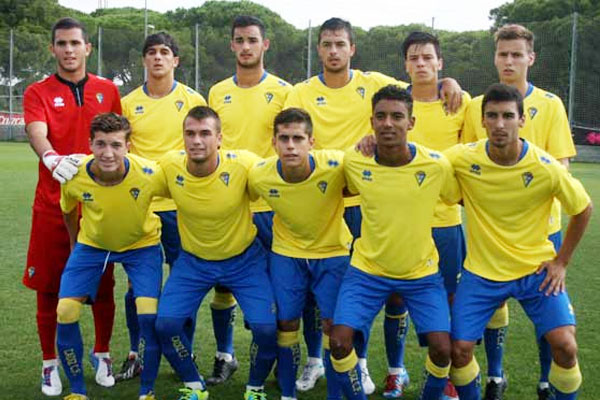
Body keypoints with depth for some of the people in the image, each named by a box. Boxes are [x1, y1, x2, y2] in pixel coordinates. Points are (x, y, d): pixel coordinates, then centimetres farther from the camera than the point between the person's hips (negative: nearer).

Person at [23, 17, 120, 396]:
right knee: (48, 286, 4)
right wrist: (51, 159, -38)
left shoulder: (108, 90, 9)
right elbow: (37, 133, -16)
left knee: (103, 285, 7)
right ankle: (50, 363, 20)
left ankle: (102, 354, 27)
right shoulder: (38, 93, 2)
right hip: (52, 204, -1)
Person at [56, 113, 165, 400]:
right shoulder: (74, 177, -24)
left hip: (141, 244, -2)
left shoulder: (149, 174, -31)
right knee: (65, 312, -9)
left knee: (149, 315, -18)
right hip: (91, 244, 2)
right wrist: (75, 245, 10)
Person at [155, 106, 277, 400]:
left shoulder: (243, 164, -25)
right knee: (165, 324, -13)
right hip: (193, 259, 2)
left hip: (245, 259, -2)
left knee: (267, 328, -17)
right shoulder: (169, 166, -17)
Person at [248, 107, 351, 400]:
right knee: (286, 324, 4)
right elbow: (245, 199, 3)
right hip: (286, 253, 2)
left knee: (333, 325, -2)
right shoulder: (258, 176, -20)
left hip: (333, 252, -1)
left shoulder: (336, 165, -29)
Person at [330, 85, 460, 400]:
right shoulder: (354, 161, -11)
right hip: (367, 269, 1)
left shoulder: (436, 165, -15)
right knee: (339, 342, -12)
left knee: (442, 348, -11)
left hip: (421, 273, -1)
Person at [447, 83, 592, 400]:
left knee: (564, 343, -15)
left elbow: (583, 209, 0)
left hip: (535, 268, -1)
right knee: (458, 348, -6)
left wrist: (561, 262, 0)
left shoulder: (546, 168, -15)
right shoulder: (463, 158, -14)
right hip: (481, 271, 1)